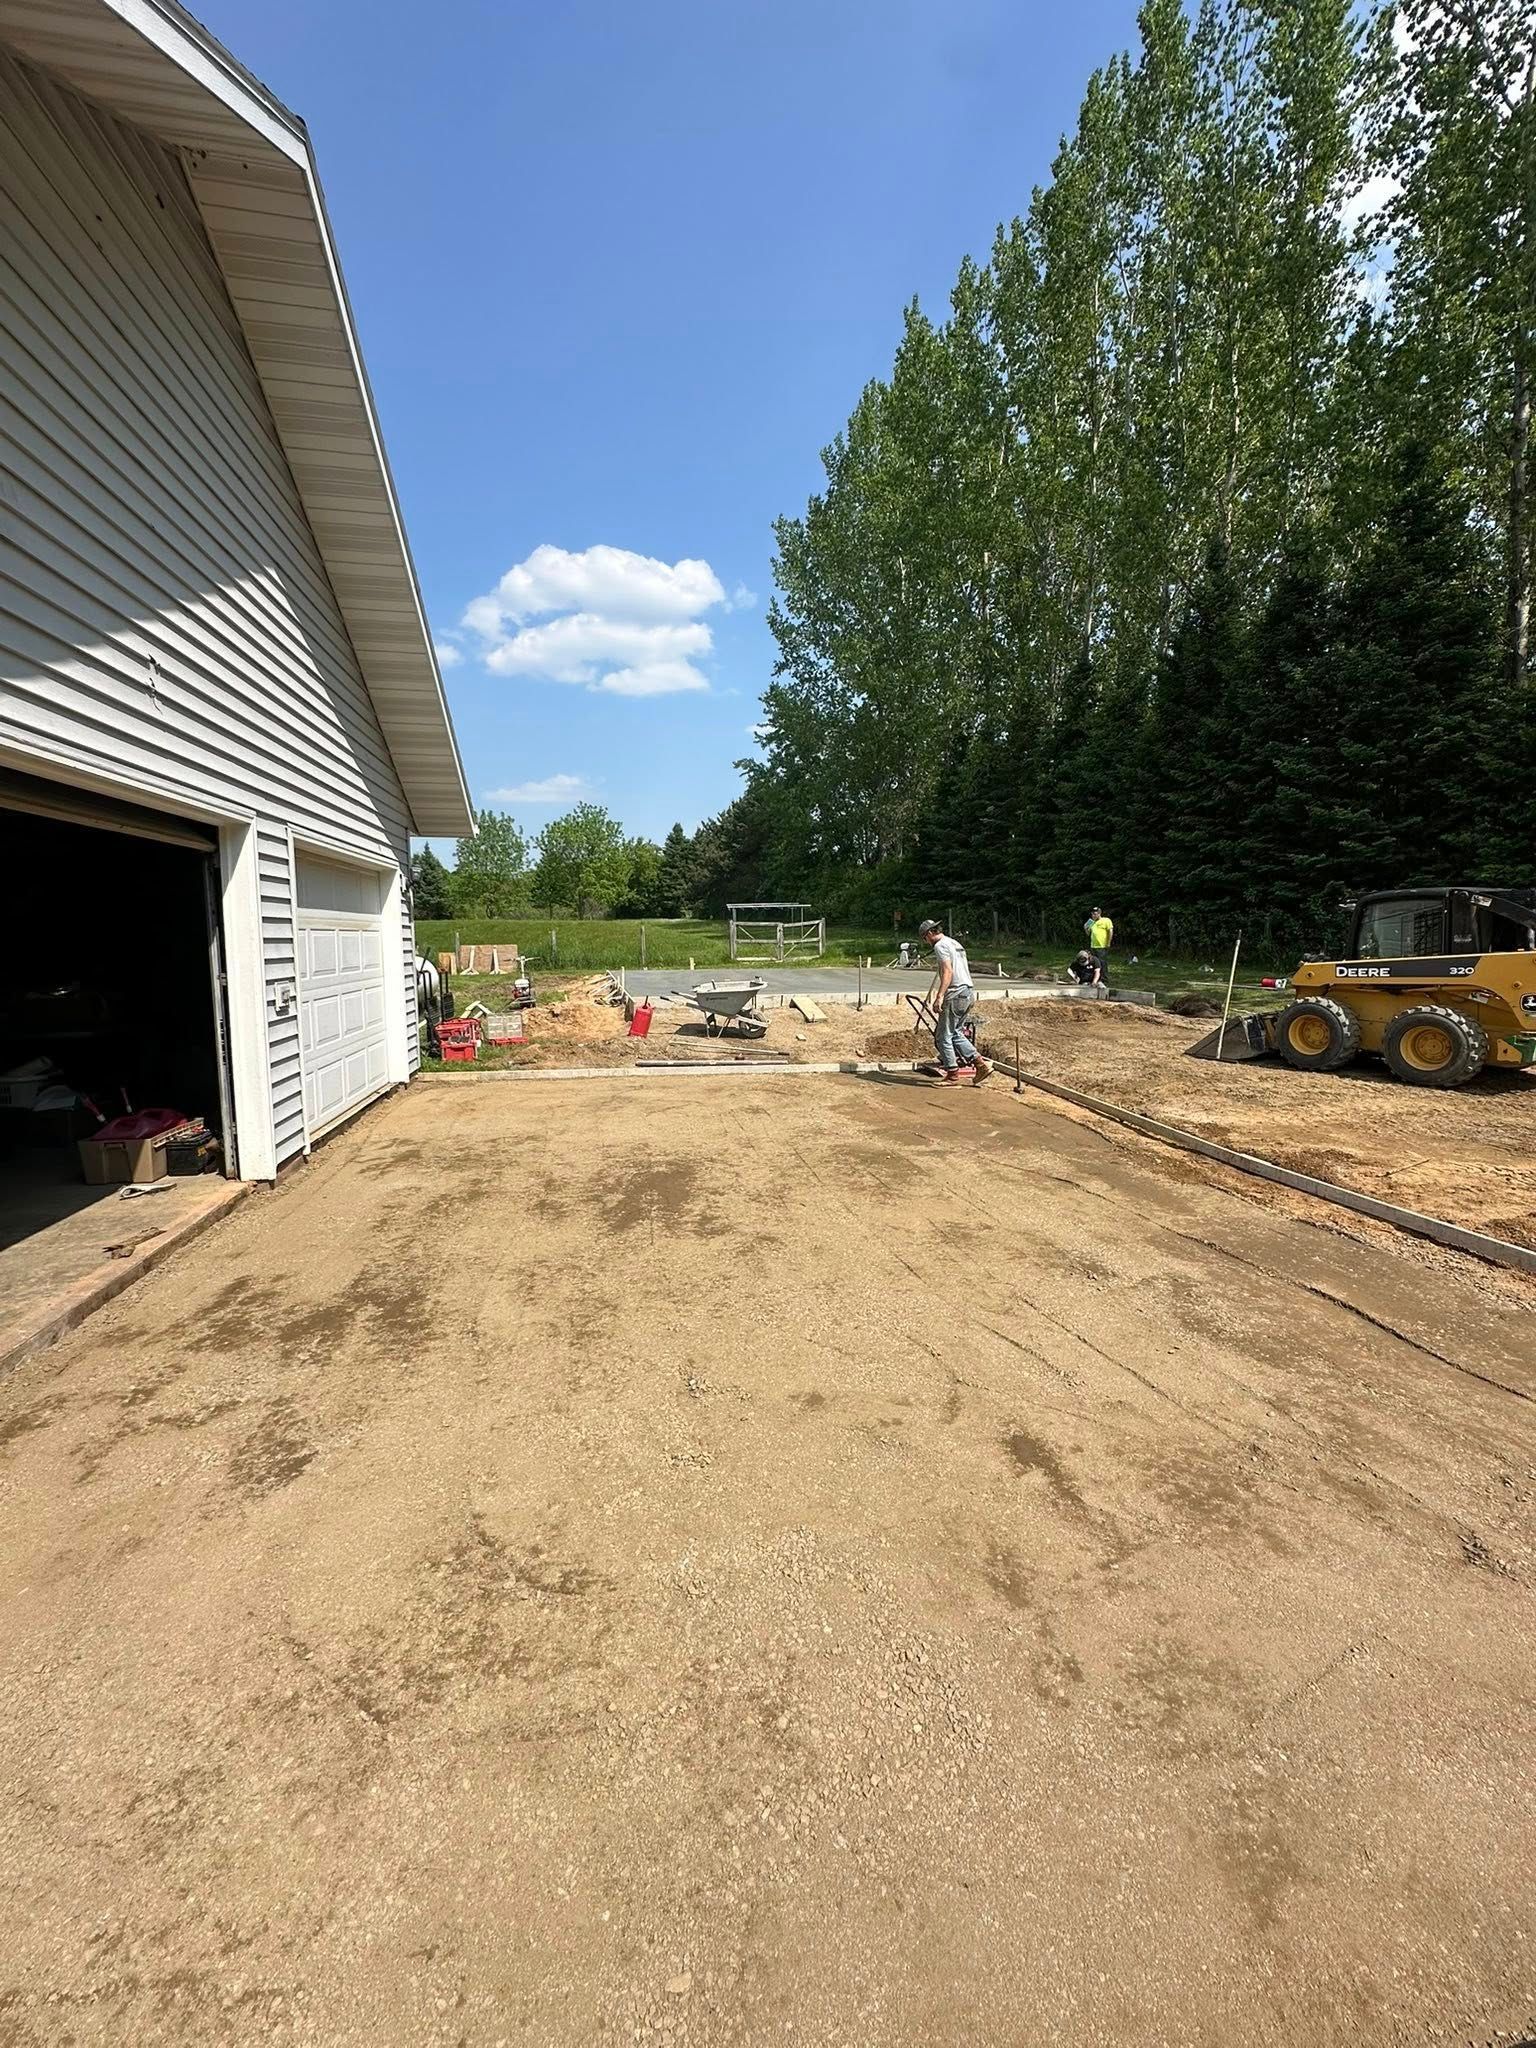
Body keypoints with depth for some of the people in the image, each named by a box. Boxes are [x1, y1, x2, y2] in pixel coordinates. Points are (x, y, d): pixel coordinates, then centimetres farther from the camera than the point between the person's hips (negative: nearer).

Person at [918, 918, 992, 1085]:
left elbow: (948, 972, -21)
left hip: (955, 995, -10)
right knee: (955, 1034, 18)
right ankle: (981, 1064, 12)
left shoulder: (940, 946, -9)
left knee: (943, 1037, -1)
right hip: (969, 992, 10)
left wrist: (939, 997, -26)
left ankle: (952, 1076, 1)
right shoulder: (956, 943, 21)